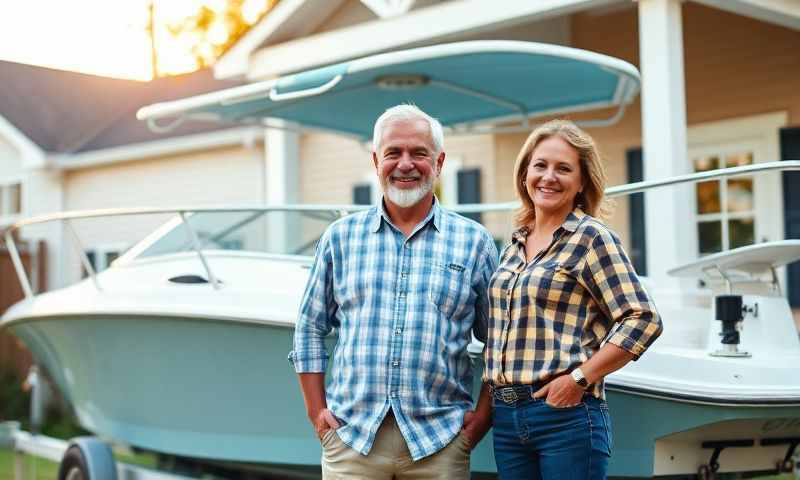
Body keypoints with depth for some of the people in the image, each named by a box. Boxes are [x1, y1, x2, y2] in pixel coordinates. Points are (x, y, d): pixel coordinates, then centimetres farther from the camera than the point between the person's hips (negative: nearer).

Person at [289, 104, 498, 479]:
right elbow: (310, 329, 10)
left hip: (440, 440, 0)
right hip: (351, 435, 1)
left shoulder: (474, 241, 4)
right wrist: (317, 412, 4)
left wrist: (484, 414, -1)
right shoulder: (341, 237, 7)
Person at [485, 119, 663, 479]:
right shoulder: (515, 244, 13)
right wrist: (489, 399, 10)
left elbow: (643, 320, -12)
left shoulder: (591, 237, -6)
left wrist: (579, 378, -15)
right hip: (506, 417, 6)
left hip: (566, 415, -6)